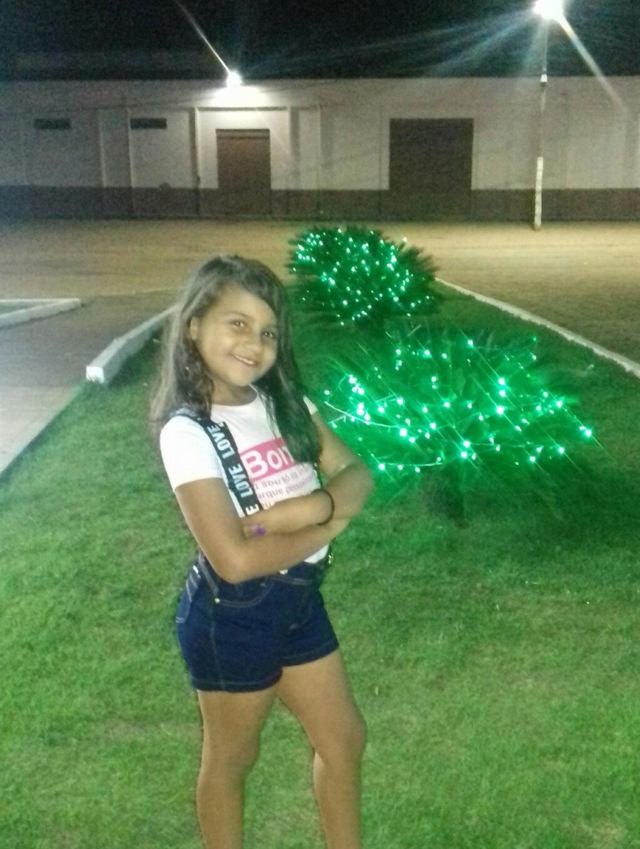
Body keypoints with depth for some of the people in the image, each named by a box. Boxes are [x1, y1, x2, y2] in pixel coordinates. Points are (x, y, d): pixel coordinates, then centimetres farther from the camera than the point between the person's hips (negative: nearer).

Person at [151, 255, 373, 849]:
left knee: (343, 739, 21)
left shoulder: (285, 402, -1)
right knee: (231, 758, 16)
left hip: (299, 601, 7)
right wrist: (328, 526, -16)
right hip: (232, 616, -7)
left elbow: (357, 477, -2)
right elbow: (235, 558, -27)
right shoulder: (187, 431, -21)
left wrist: (310, 507, -23)